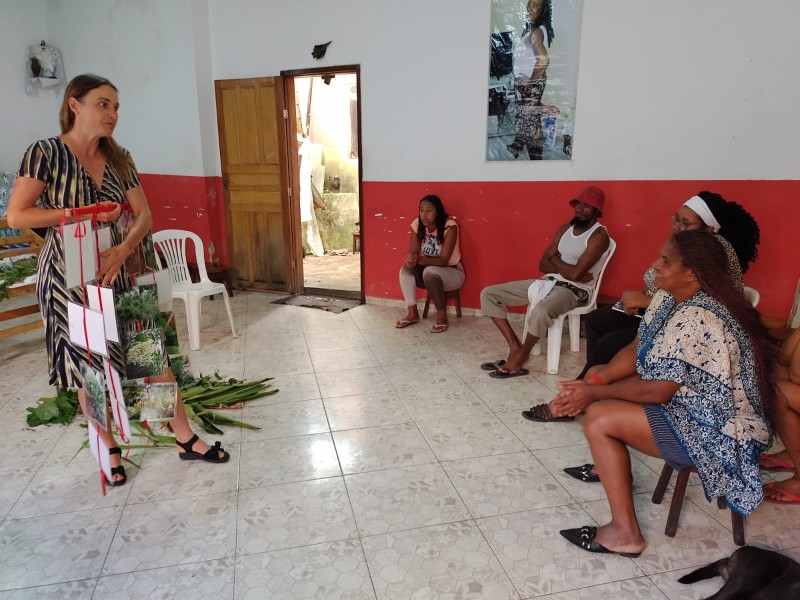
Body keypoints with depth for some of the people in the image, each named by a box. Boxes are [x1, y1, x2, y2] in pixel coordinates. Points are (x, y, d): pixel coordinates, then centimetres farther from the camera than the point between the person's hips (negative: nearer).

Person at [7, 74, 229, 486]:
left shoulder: (119, 158, 5)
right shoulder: (45, 153, -8)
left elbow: (144, 215, 0)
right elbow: (16, 216, -11)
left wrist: (123, 250, -18)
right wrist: (83, 213, -16)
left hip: (119, 271, 4)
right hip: (70, 277, -4)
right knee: (88, 368, 7)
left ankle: (185, 439, 16)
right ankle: (110, 450, 26)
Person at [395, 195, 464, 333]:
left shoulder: (449, 226, -23)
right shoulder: (417, 225, -8)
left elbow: (443, 260, -28)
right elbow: (413, 253, -11)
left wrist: (420, 259, -43)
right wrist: (411, 260, -36)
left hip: (452, 273, -5)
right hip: (429, 273, 5)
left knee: (430, 272, -35)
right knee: (405, 269, -20)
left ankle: (441, 315, -19)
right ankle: (412, 313, -15)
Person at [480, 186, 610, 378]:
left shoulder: (599, 236, -11)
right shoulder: (565, 229, 13)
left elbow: (575, 274, -22)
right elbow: (543, 264, 7)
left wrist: (555, 259, -3)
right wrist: (567, 270, -11)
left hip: (574, 290, -8)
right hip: (548, 282, 8)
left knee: (540, 312, -43)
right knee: (488, 294, -3)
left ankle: (521, 356, -14)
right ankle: (515, 346, -4)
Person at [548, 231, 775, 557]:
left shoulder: (696, 319, -29)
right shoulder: (670, 297, 0)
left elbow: (656, 391, -27)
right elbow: (635, 351, 3)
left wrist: (594, 393, -16)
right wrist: (593, 382, -11)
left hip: (715, 432, -10)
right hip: (692, 403, 10)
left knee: (599, 417, -20)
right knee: (599, 373, 11)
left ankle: (625, 533, -9)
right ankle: (610, 465, 27)